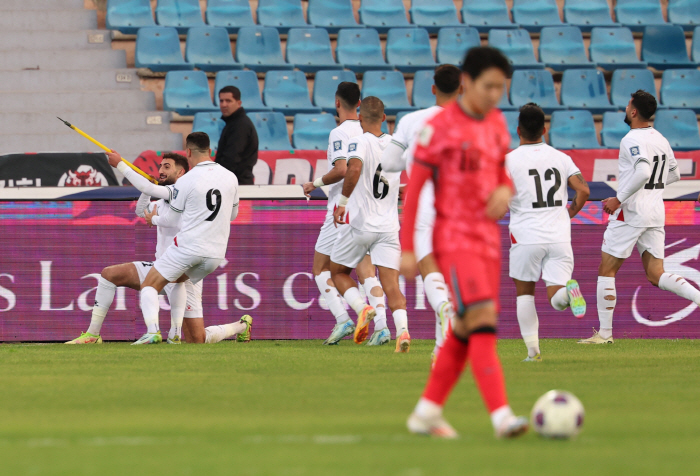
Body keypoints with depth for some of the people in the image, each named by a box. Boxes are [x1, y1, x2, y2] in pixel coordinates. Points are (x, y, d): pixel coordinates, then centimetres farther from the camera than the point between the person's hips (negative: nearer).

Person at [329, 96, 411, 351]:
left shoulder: (359, 142, -8)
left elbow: (354, 169, -28)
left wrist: (343, 202, -18)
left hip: (359, 223, -4)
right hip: (388, 224, 4)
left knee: (338, 272, 16)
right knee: (391, 285, -3)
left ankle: (363, 308, -8)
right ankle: (402, 328, -26)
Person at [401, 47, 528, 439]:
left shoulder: (496, 123, 10)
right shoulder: (441, 127, -10)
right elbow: (414, 188, -8)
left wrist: (505, 191, -4)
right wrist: (407, 249, -10)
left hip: (489, 237, 7)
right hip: (454, 237, -7)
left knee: (466, 332, 9)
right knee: (482, 321, -19)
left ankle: (426, 413, 21)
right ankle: (502, 417, -26)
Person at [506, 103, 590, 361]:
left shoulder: (509, 160, -2)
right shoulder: (561, 158, 8)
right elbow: (583, 190, -1)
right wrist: (572, 211, 17)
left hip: (526, 237, -2)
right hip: (560, 237, 2)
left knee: (524, 293, 15)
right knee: (556, 298, 1)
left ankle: (533, 350, 7)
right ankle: (568, 290, -34)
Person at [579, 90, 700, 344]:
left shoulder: (632, 140, -15)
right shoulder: (661, 140, 11)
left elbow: (643, 172, -29)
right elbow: (673, 174, 23)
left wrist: (619, 199, -21)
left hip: (630, 212, -8)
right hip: (656, 212, 8)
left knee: (606, 271, 4)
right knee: (656, 275, 7)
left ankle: (604, 333, 6)